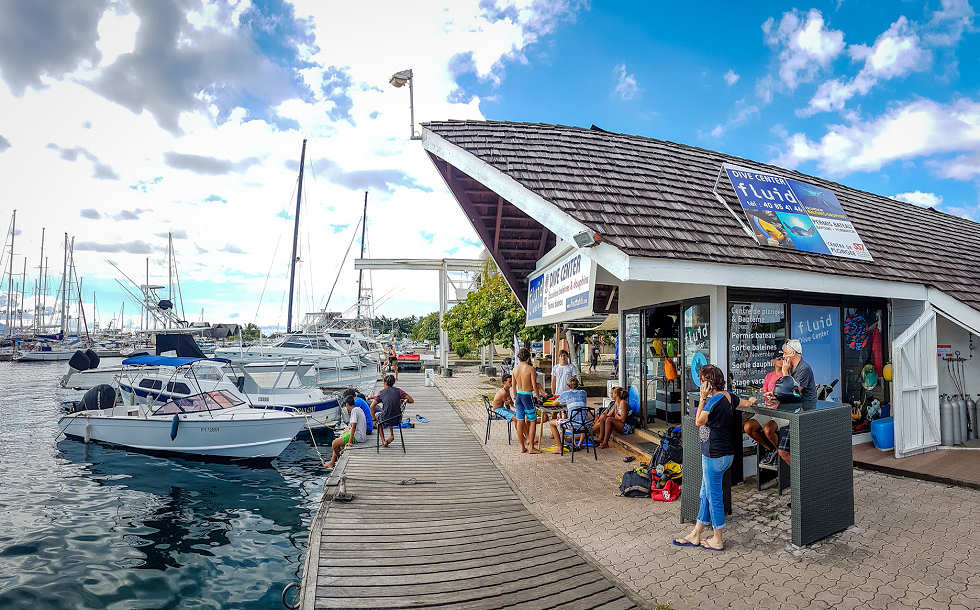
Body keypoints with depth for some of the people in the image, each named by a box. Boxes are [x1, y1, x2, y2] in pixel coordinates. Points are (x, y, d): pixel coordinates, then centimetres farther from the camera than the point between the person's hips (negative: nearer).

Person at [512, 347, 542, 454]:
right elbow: (534, 386, -13)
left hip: (519, 395, 6)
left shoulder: (515, 369, 3)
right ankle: (531, 447, 4)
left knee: (520, 421, 8)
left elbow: (513, 386, 10)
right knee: (533, 421, 5)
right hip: (527, 396, -6)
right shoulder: (531, 369, -13)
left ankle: (522, 447, 15)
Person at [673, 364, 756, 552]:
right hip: (725, 453, 10)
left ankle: (717, 540, 17)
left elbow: (699, 421, -13)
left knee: (714, 496, 4)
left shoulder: (714, 399, -21)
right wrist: (751, 400, 49)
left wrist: (702, 398, -12)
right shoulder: (728, 396, 6)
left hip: (714, 455, -10)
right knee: (705, 494, 16)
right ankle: (696, 536, 26)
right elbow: (745, 403, 26)